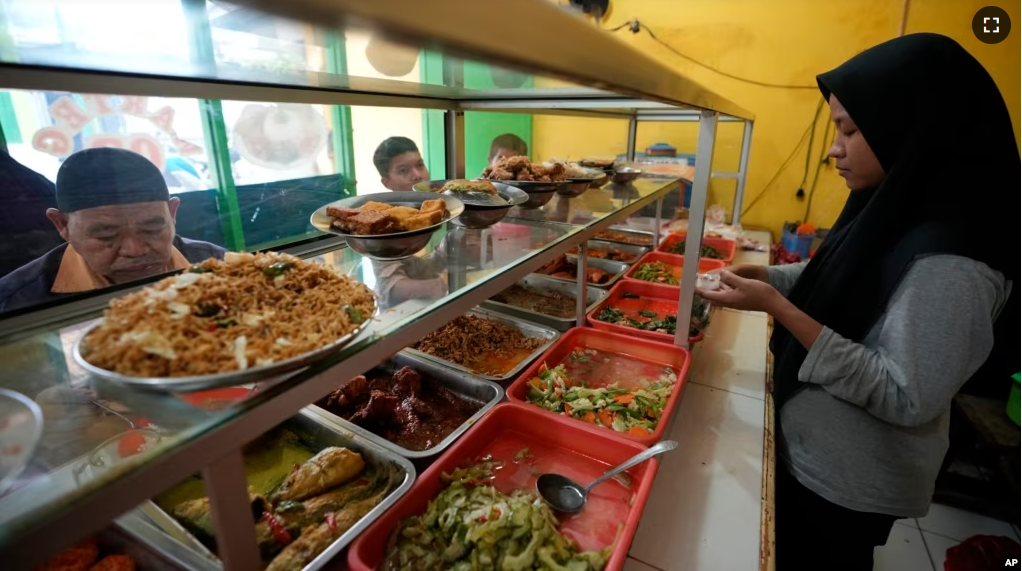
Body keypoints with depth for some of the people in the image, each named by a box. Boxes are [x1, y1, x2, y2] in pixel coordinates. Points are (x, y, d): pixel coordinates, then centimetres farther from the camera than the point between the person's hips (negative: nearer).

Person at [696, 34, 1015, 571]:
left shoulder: (949, 257, -29)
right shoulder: (893, 210, 0)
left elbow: (907, 400, -29)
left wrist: (778, 308, -33)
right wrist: (769, 276, -3)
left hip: (846, 481, -8)